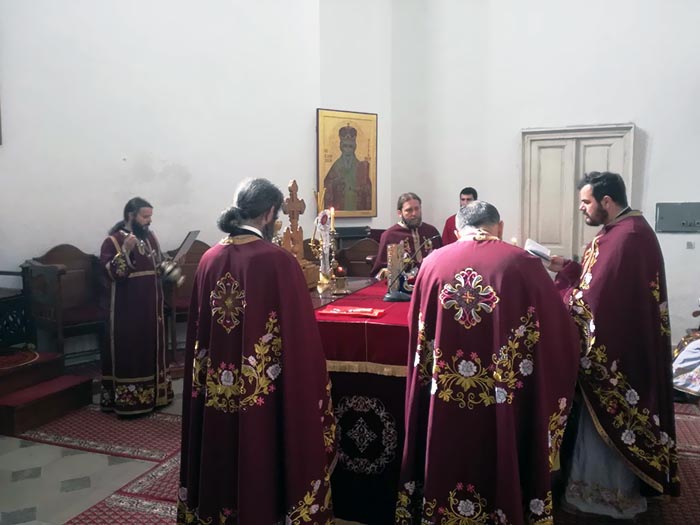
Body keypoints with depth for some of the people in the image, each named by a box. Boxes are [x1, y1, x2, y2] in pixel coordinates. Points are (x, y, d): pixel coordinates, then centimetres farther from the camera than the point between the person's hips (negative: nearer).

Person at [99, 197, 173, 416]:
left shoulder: (150, 237, 9)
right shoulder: (113, 240, -10)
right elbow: (111, 272, -20)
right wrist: (126, 250, -29)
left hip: (151, 306, 7)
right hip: (127, 310, -7)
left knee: (152, 348, 14)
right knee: (128, 352, 0)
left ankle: (153, 393, 27)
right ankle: (127, 399, 9)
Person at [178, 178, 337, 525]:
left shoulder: (209, 259, -1)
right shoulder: (279, 261, -18)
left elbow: (197, 330, 7)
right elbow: (300, 336, -16)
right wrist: (309, 386, -3)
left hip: (215, 392, 5)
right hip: (265, 395, -5)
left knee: (222, 465, 22)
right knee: (261, 469, 13)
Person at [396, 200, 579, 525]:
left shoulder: (432, 263, -2)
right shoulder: (523, 264, -7)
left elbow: (417, 332, 11)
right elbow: (562, 335, 0)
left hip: (443, 407, 2)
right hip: (505, 408, -1)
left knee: (447, 472, 19)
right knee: (501, 476, 17)